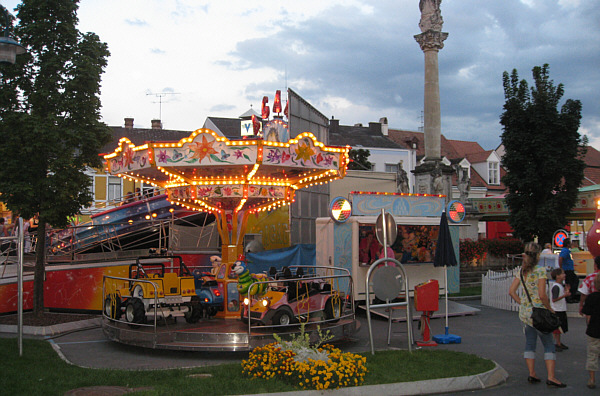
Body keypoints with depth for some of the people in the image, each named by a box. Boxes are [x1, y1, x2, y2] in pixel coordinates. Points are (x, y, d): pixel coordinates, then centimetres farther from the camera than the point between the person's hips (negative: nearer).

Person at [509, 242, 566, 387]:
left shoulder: (522, 271, 5)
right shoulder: (540, 271, -15)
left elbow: (511, 291, 5)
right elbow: (542, 295, -20)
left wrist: (522, 303, 11)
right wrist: (550, 309, -7)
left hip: (525, 311, 6)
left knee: (530, 343, 12)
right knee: (549, 345, 2)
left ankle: (532, 374, 14)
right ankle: (551, 377, -2)